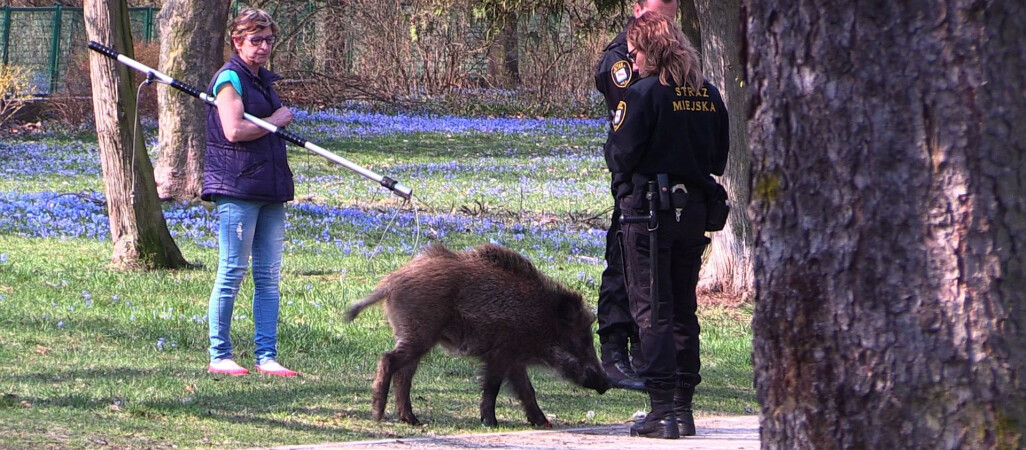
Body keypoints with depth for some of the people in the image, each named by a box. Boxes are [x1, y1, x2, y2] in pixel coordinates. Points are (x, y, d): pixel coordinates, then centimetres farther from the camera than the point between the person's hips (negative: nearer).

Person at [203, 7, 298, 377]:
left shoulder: (265, 80, 18)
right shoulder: (229, 79, -8)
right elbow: (234, 130, -20)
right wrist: (274, 122, -7)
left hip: (269, 189, 8)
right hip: (237, 188, -8)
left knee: (269, 276, 6)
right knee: (232, 272, -5)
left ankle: (266, 357, 9)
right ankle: (219, 356, 1)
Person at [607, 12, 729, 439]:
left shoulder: (643, 93, -13)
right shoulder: (708, 95, 5)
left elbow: (621, 156, -13)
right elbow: (720, 158, 11)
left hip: (649, 210, -6)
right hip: (694, 208, 6)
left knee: (651, 308, -2)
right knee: (684, 308, 13)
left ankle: (662, 411, -7)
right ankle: (683, 407, 14)